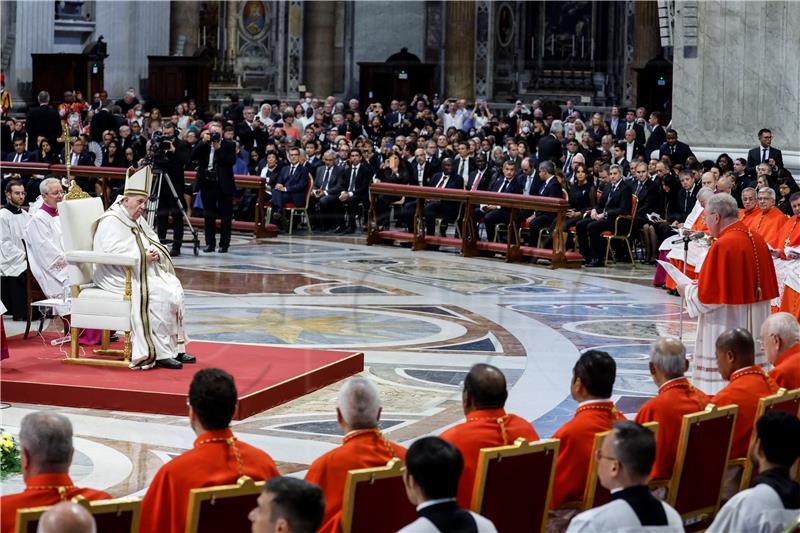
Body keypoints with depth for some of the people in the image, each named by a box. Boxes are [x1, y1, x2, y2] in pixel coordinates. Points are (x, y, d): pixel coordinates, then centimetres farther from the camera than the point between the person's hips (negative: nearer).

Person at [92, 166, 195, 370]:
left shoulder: (137, 220, 18)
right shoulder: (110, 222, -11)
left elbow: (154, 241, 22)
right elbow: (113, 253, -22)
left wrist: (154, 251, -3)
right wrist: (143, 257, -24)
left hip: (142, 272, 9)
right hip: (120, 277, -9)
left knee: (175, 288, -10)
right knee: (158, 295, -27)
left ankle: (175, 348, -8)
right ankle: (160, 353, -23)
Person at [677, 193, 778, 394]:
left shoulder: (723, 245, -18)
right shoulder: (757, 240, 6)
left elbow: (708, 296, -19)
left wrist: (687, 290, 2)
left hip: (727, 330, -8)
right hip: (754, 328, 8)